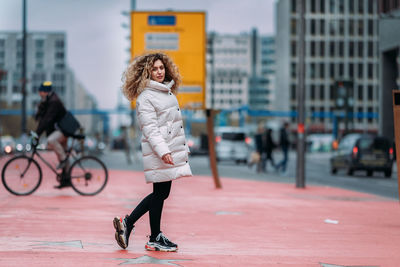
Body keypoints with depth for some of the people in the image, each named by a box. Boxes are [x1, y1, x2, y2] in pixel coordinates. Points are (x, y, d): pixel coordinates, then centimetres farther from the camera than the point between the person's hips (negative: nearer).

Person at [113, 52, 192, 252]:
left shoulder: (168, 91, 17)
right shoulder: (145, 97, -10)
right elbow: (150, 129, -17)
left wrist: (182, 148, 24)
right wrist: (163, 152, -26)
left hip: (171, 150, 9)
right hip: (157, 152, -9)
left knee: (161, 193, 10)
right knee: (160, 193, -2)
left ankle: (127, 223, 17)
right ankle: (155, 239, 9)